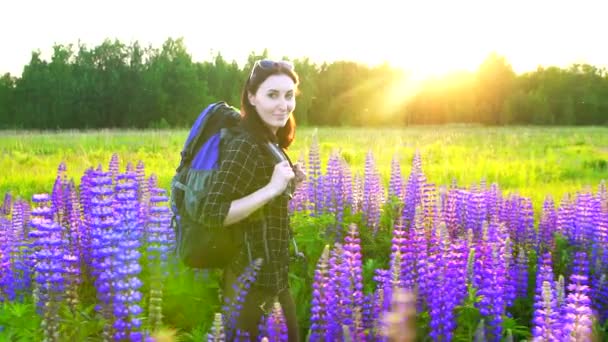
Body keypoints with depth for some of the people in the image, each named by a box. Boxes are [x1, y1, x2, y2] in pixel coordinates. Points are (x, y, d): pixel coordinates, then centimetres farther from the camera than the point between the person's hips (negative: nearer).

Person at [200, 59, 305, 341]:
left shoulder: (270, 143, 8)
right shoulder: (245, 145, -19)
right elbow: (214, 212, -27)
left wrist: (288, 186, 4)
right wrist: (272, 188, -28)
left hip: (273, 276, 9)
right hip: (252, 281, -9)